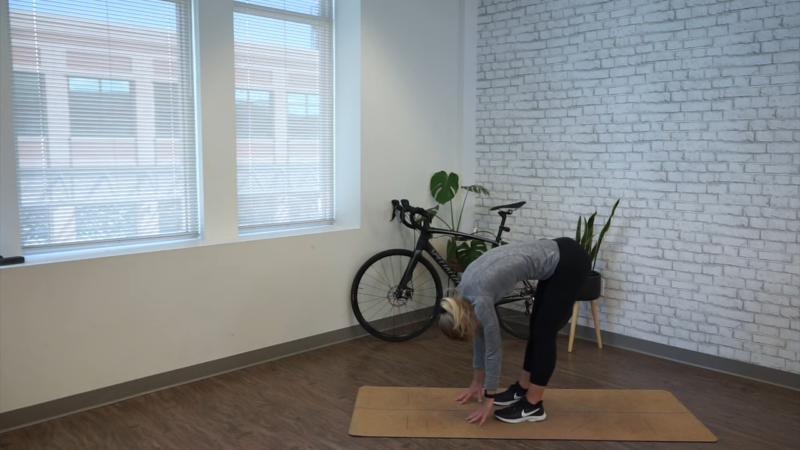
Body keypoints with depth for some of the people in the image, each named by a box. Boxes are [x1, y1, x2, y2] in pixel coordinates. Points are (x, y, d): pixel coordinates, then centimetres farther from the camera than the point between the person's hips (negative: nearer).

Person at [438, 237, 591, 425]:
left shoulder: (479, 298, -18)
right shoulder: (466, 292, 5)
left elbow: (494, 351, -10)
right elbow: (479, 335, 17)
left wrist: (488, 400, 0)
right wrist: (477, 381, 25)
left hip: (569, 262, -9)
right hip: (556, 260, 9)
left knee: (544, 334, -1)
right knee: (537, 330, 16)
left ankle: (532, 405, 10)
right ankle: (522, 389, 29)